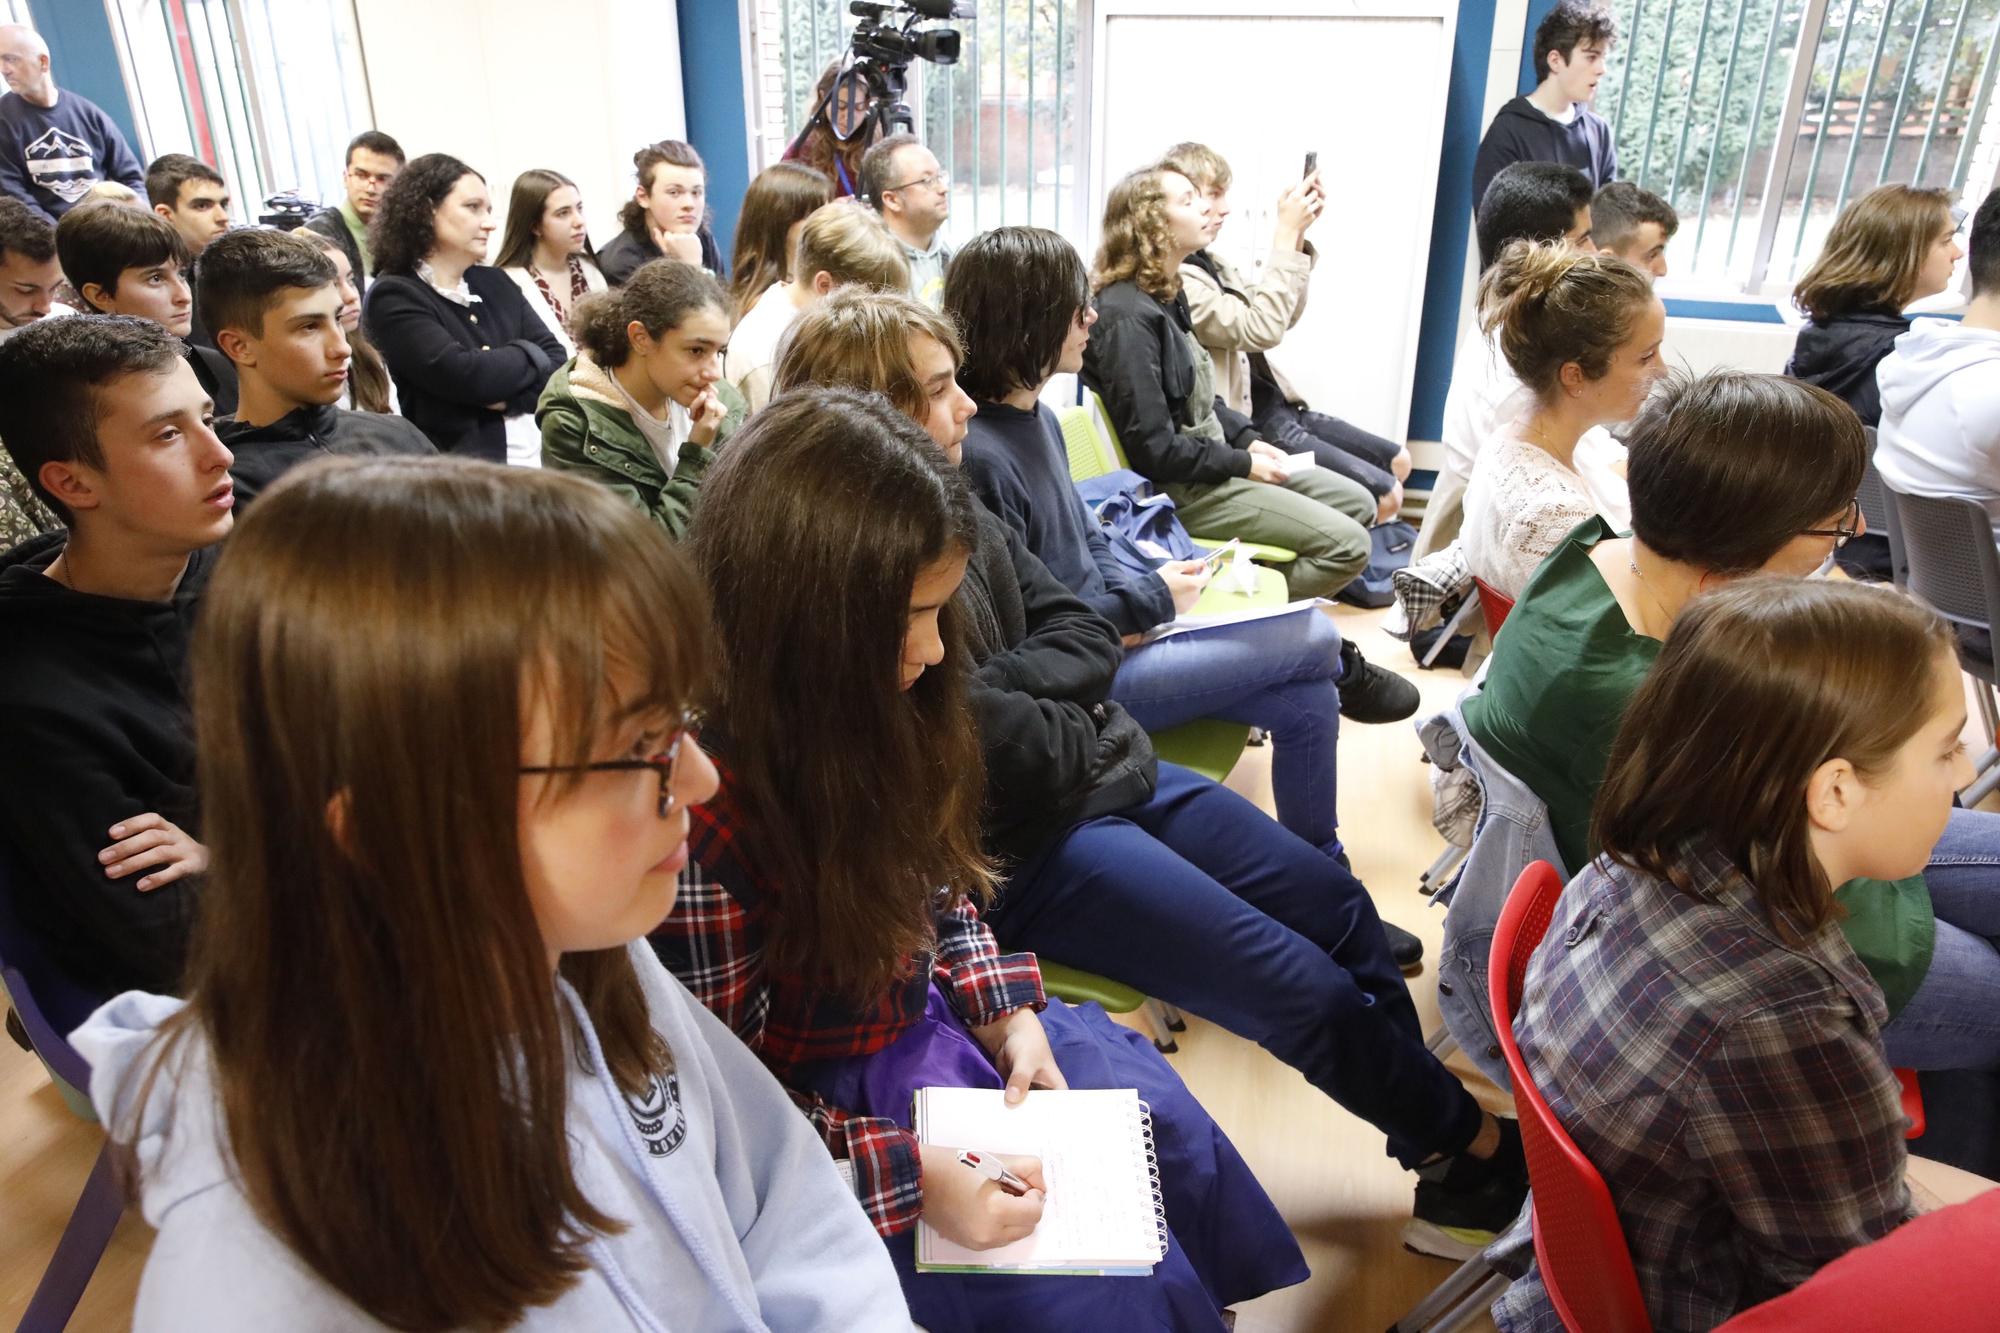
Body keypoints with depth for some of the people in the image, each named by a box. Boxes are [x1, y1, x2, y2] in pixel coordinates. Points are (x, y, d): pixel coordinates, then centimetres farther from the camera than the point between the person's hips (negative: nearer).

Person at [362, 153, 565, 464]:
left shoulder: (495, 282, 15)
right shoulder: (392, 297, -4)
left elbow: (556, 361, 7)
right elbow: (463, 375, -16)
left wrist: (509, 397, -11)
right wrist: (528, 355, -1)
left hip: (546, 455, 6)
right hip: (466, 469, -6)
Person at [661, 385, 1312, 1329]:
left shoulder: (861, 715, -10)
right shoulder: (701, 821, -34)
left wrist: (1004, 1010, -5)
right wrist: (913, 1176, -27)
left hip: (924, 1021, 8)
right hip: (836, 1113, -7)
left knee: (1168, 1129, 14)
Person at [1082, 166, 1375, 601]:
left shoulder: (1166, 293, 10)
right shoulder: (1128, 315, -22)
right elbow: (1153, 449, -24)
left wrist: (1247, 440, 6)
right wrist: (1243, 464, -15)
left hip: (1208, 458, 10)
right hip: (1179, 488, -10)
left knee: (1358, 503, 12)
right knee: (1346, 543, -13)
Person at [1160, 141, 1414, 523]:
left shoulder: (1208, 261, 10)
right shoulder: (1175, 279, -22)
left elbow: (1282, 316, 12)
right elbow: (1262, 329, -29)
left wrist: (1297, 235, 0)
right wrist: (1286, 234, -22)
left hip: (1274, 406, 11)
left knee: (1398, 461, 17)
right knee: (1383, 496, -10)